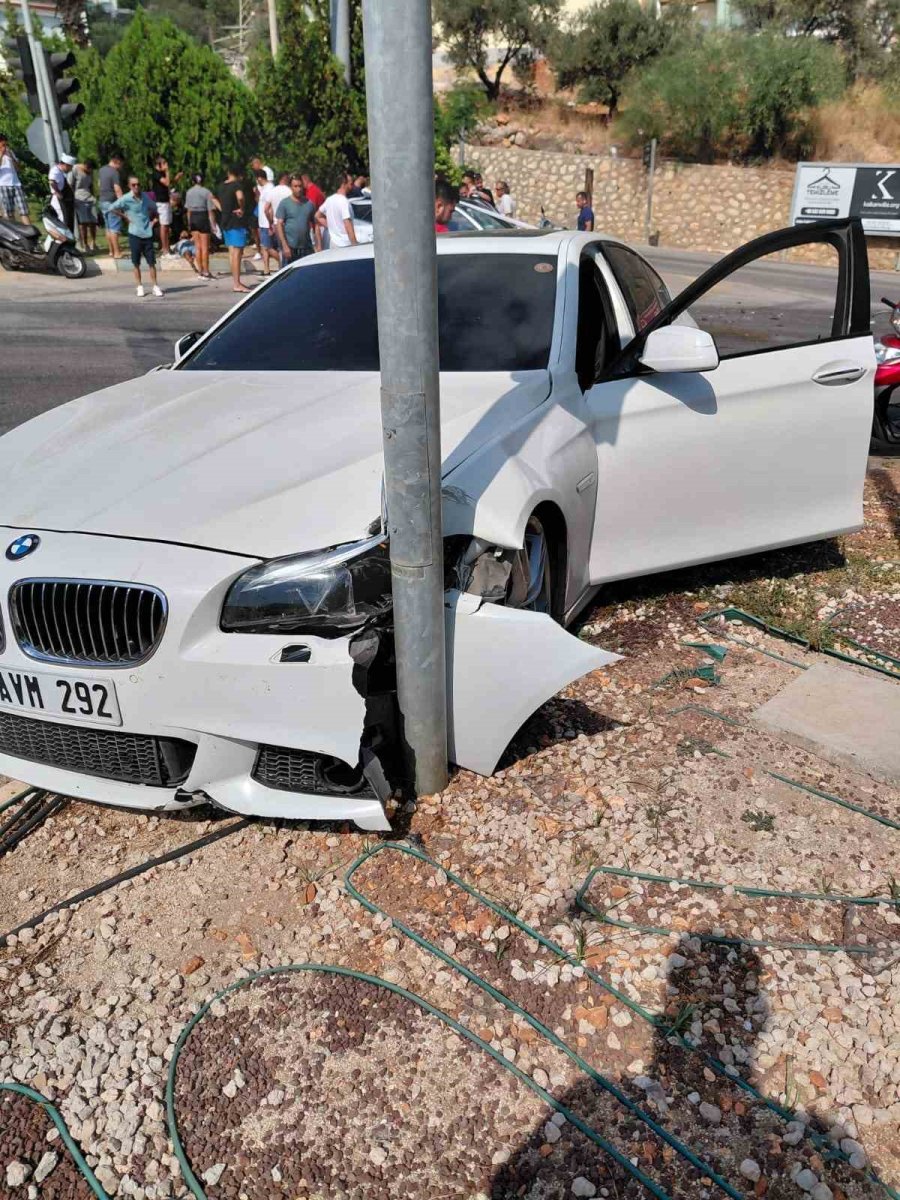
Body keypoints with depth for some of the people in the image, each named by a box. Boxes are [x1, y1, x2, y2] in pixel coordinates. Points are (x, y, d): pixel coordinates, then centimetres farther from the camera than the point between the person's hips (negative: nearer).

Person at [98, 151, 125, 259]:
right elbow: (117, 190, -21)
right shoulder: (115, 172, -16)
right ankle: (117, 252, -8)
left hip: (103, 201, 9)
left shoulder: (102, 170, 12)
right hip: (112, 203, -9)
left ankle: (111, 251, 17)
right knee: (114, 229, -7)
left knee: (108, 228, 13)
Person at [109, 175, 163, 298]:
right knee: (136, 263, 5)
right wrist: (125, 216, -5)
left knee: (151, 262, 2)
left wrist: (153, 221, 9)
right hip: (134, 234, -2)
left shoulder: (145, 197, 5)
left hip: (147, 234, 2)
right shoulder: (125, 199, -7)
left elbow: (154, 210, 22)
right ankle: (140, 287, 14)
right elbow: (112, 209, -5)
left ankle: (155, 287, 9)